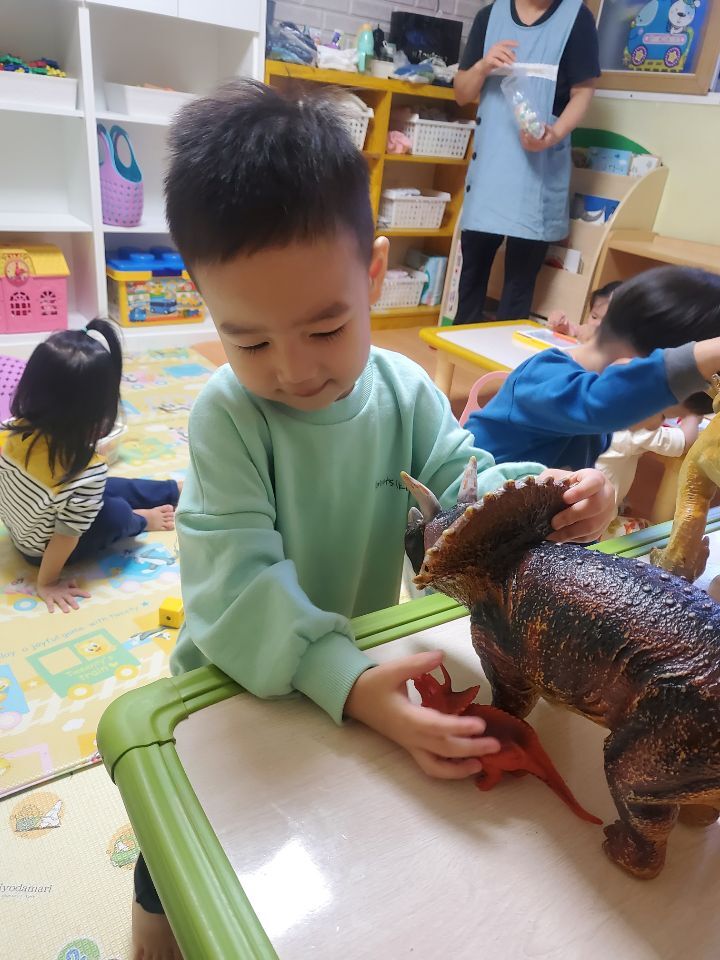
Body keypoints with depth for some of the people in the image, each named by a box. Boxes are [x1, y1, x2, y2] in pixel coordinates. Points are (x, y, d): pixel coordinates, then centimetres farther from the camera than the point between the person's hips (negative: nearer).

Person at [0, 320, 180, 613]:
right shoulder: (88, 471, -39)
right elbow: (66, 535, -29)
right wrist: (47, 583, -14)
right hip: (42, 549, -7)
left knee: (113, 488, 14)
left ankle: (178, 490, 30)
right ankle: (143, 521, 27)